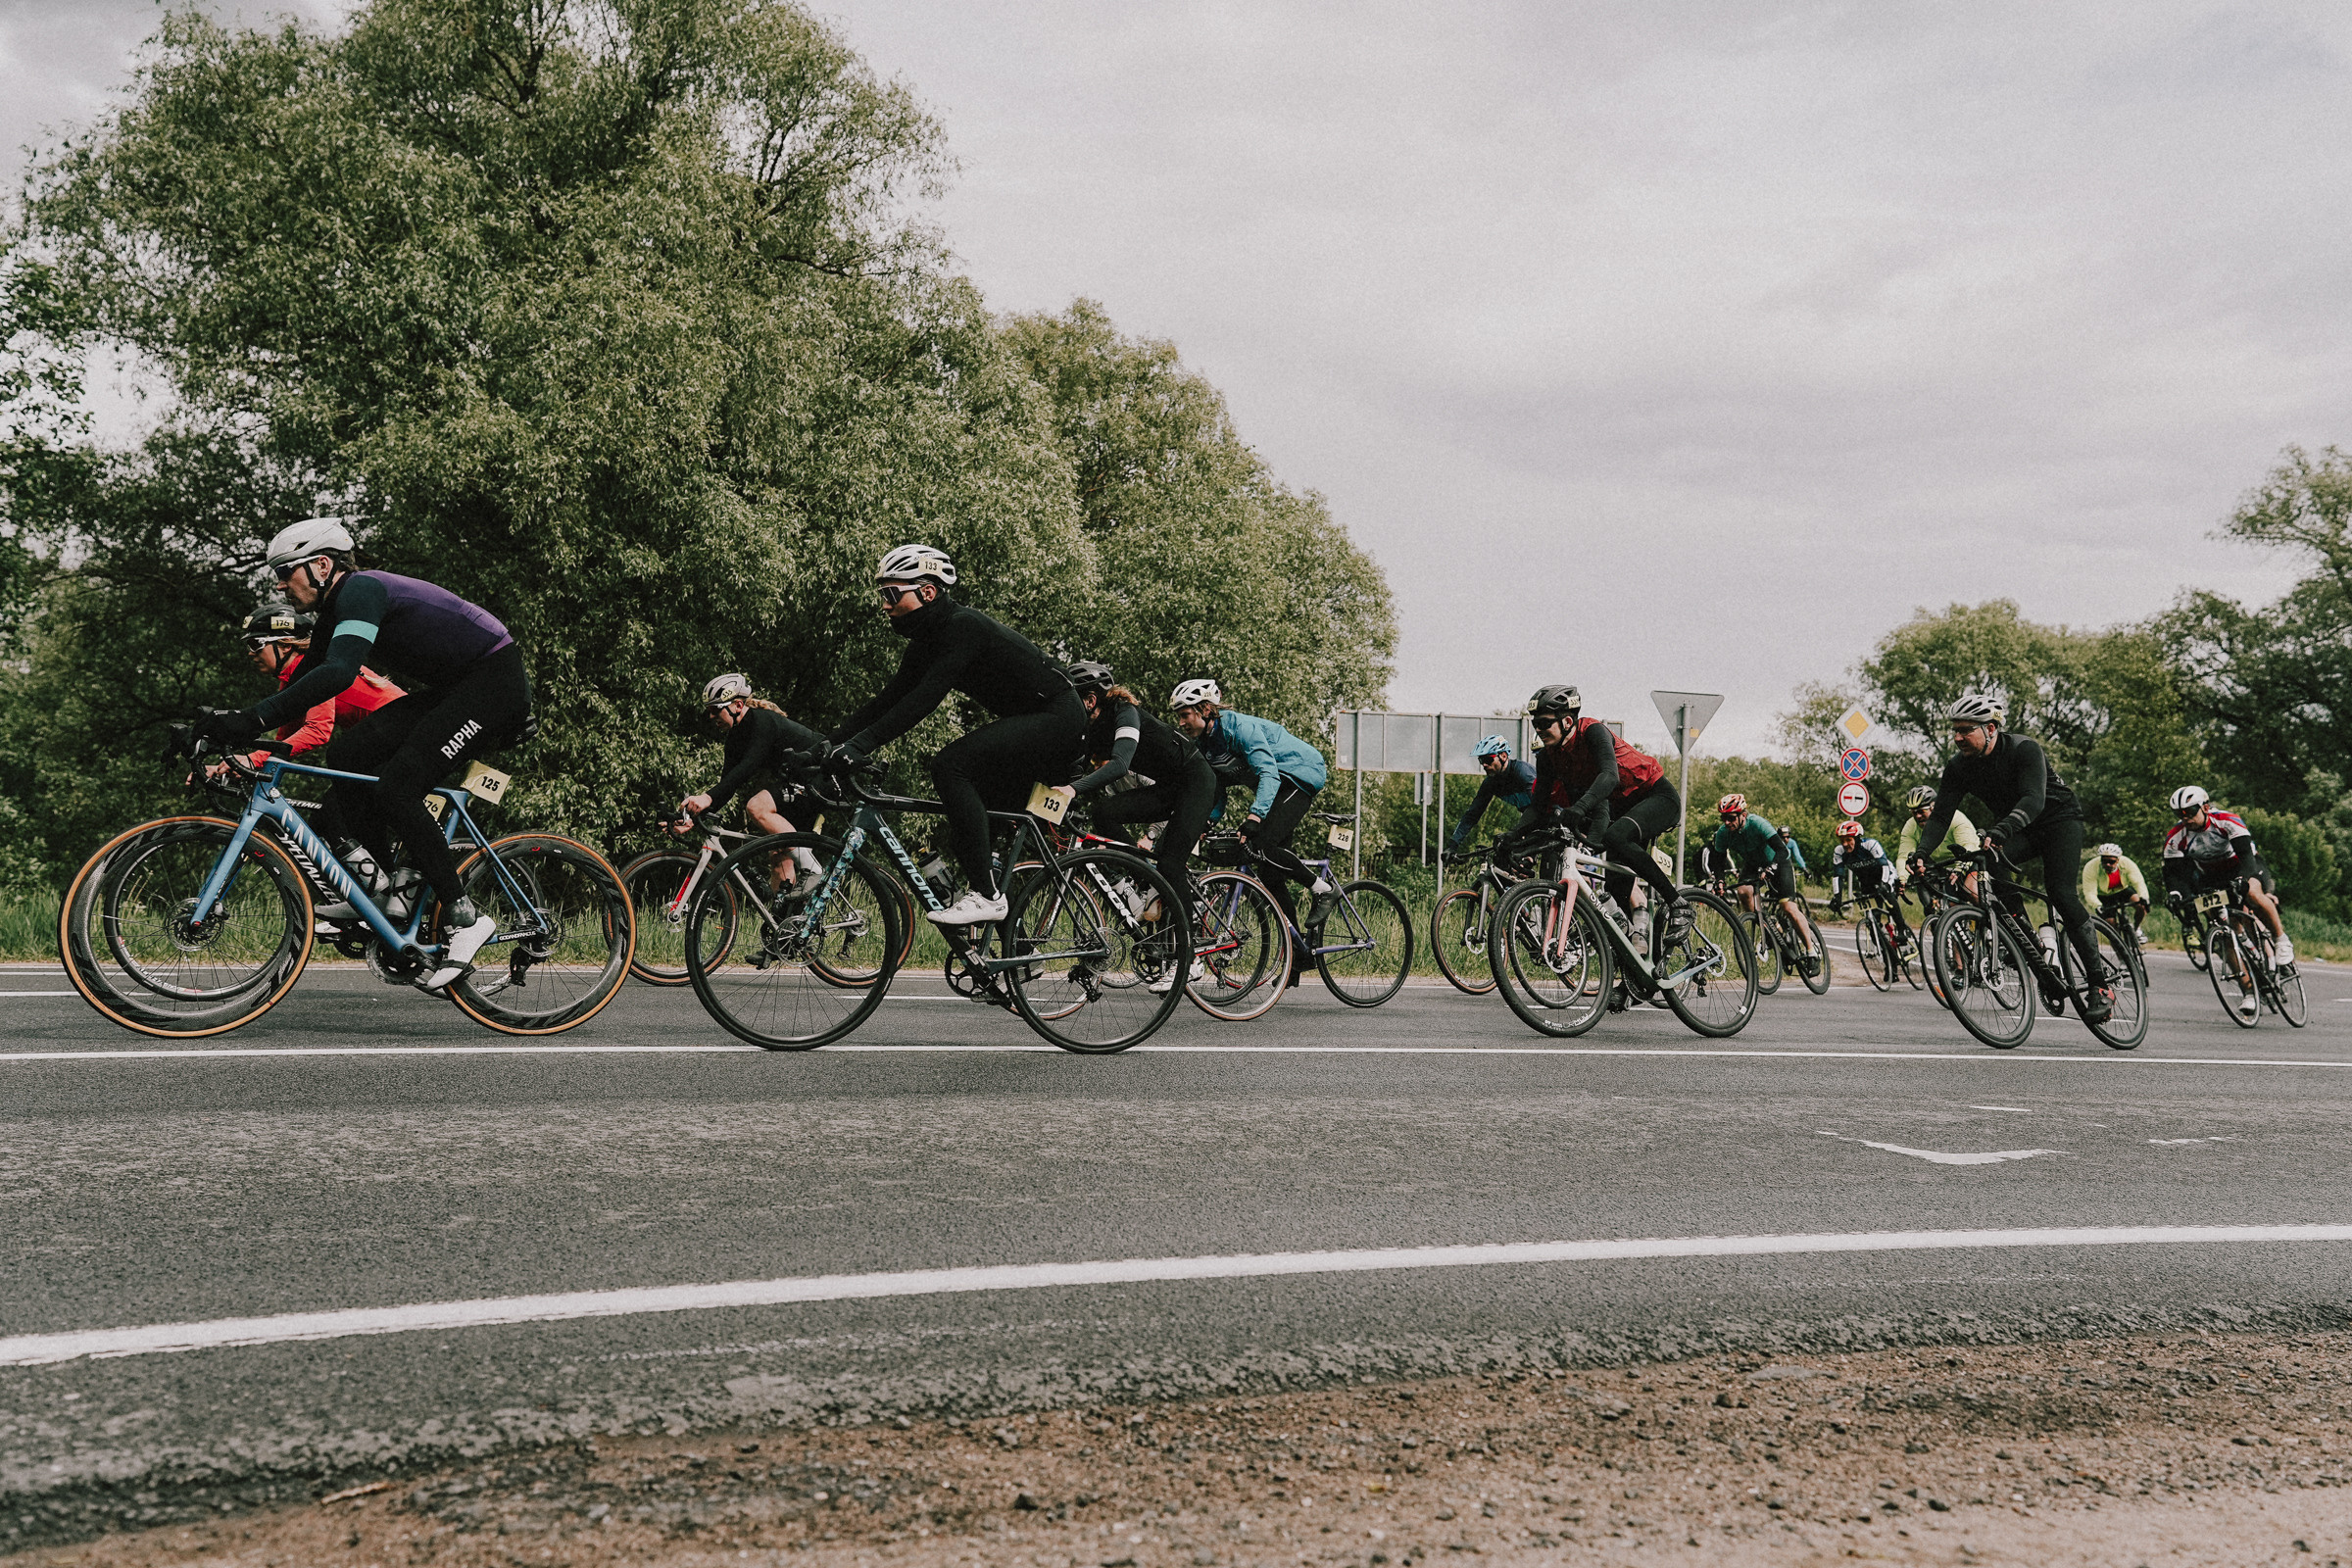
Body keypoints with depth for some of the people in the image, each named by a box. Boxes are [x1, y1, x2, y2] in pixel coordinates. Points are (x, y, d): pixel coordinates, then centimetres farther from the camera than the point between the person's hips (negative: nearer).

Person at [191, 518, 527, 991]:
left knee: (395, 789, -17)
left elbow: (338, 673, -33)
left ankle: (464, 917, -13)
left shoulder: (361, 590, -17)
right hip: (454, 689, 10)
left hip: (497, 685, -10)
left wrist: (251, 719, -37)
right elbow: (302, 678, 15)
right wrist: (229, 727, 4)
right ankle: (377, 880, -1)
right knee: (359, 749, -5)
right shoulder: (336, 609, 14)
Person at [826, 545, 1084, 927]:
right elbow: (892, 697, 8)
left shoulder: (963, 626, -20)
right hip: (1028, 723, 10)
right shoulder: (928, 639, 9)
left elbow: (925, 698, -30)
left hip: (1055, 718, -10)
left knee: (950, 766, -23)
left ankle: (985, 895, -22)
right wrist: (832, 739, -2)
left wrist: (862, 743, -34)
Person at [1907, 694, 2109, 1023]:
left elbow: (2033, 799, -41)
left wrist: (2001, 830, -59)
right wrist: (1921, 853, -31)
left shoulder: (2025, 750, -27)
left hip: (2059, 820, -5)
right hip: (2017, 830, 5)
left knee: (2061, 893, -23)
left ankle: (2100, 987, -17)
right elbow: (1940, 815, -13)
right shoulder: (1958, 767, -11)